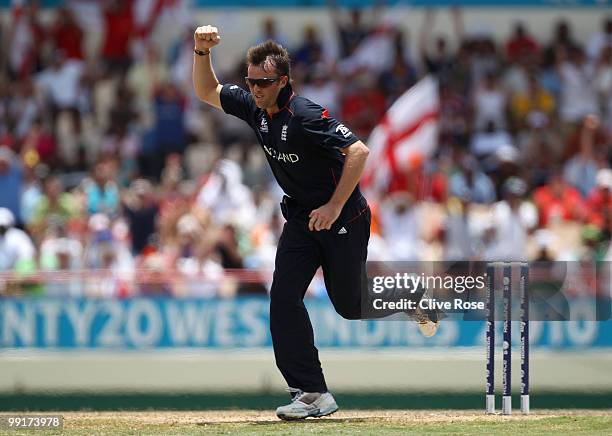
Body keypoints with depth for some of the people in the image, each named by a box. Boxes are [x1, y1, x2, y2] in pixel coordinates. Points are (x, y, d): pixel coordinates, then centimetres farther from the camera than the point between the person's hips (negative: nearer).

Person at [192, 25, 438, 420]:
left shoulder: (306, 117, -27)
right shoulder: (255, 107, -4)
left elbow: (359, 151, -31)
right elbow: (207, 92, 9)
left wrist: (335, 207, -29)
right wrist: (203, 52, -9)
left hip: (344, 219, -7)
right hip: (302, 217, 7)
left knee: (349, 304, 4)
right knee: (284, 298, -8)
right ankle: (313, 394, -7)